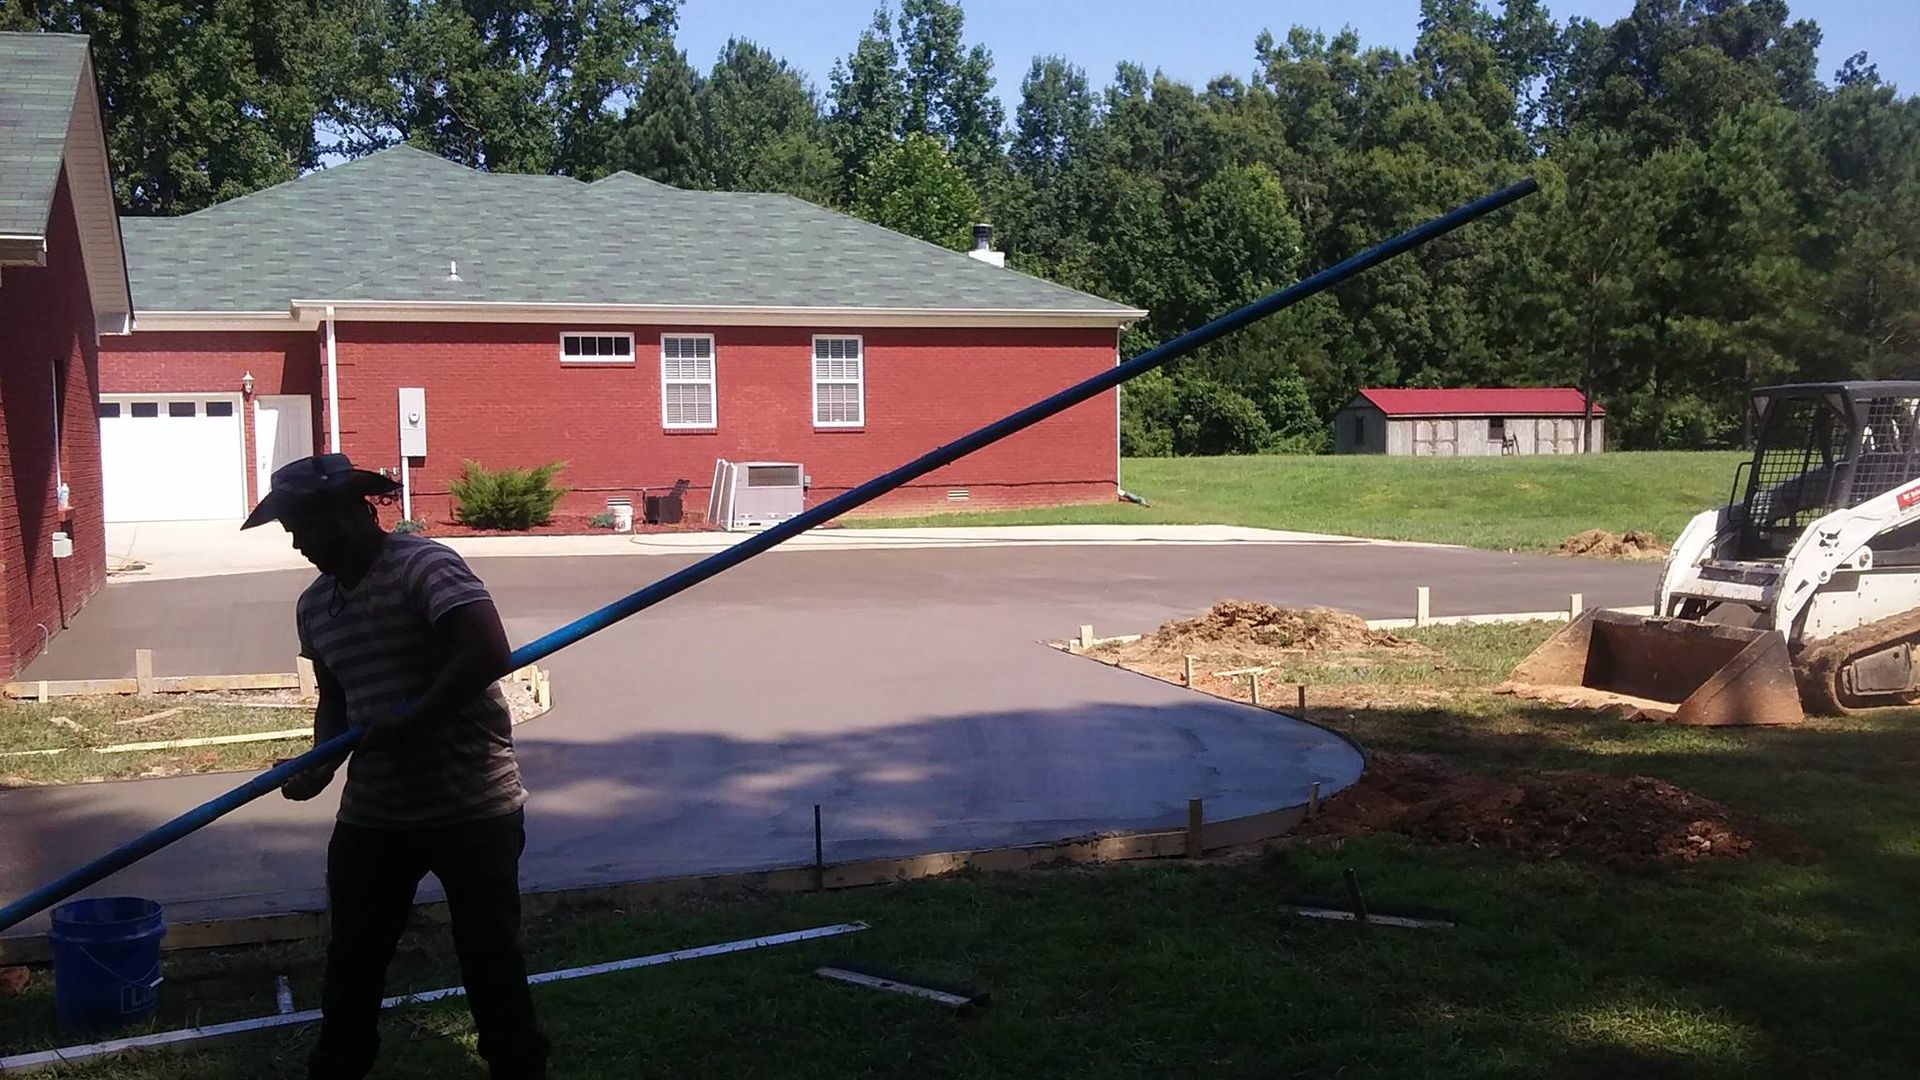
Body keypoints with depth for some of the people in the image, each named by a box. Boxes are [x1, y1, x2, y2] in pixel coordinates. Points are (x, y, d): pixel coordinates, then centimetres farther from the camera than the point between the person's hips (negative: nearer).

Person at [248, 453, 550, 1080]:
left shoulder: (423, 566, -16)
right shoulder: (314, 604, 9)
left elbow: (489, 653, -27)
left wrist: (410, 721, -22)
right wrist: (321, 762, 2)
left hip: (473, 806, -7)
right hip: (371, 813, 7)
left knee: (491, 959, 5)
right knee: (351, 964, 16)